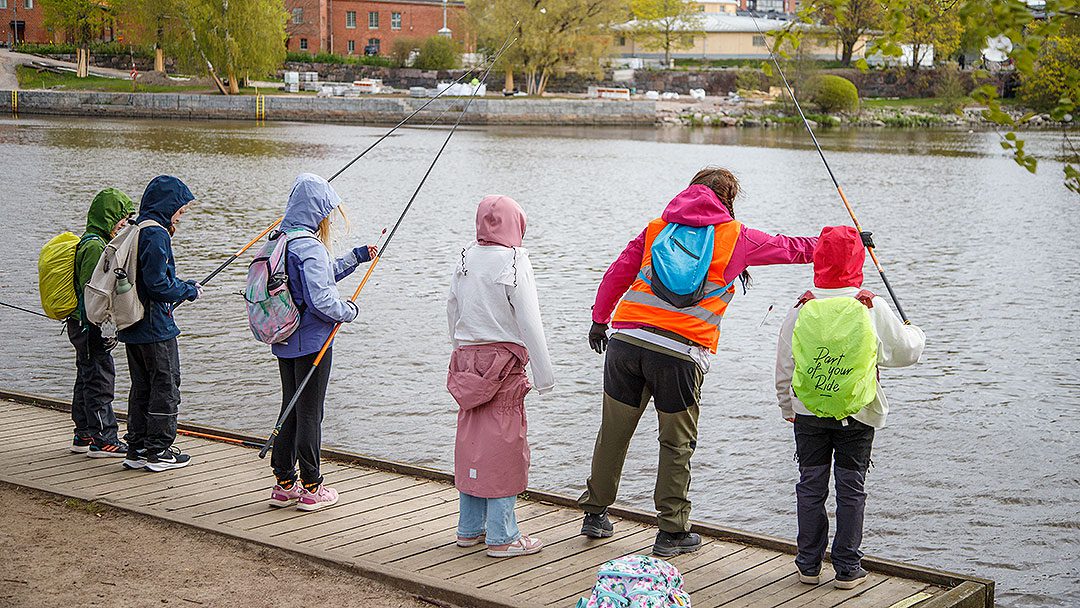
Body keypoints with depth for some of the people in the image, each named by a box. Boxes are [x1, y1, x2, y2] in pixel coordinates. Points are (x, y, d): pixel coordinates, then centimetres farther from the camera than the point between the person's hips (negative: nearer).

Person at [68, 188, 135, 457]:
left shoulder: (90, 242, 16)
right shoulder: (95, 246, -17)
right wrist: (105, 330, -22)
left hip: (81, 325, 11)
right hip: (90, 327, -11)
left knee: (87, 379, 15)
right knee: (100, 379, -7)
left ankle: (84, 435, 23)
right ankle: (102, 439, -3)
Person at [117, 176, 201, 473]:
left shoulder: (136, 232, 13)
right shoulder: (156, 234, -17)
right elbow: (158, 286, -21)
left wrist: (183, 286, 12)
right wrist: (189, 290, -6)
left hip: (131, 326, 9)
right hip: (155, 327, -9)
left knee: (141, 387, 14)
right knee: (166, 387, 1)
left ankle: (137, 450, 19)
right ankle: (158, 451, 5)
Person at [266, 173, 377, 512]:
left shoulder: (280, 240, 9)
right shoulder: (309, 247, -20)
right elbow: (320, 299, -26)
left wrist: (354, 258, 21)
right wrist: (349, 310, -8)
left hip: (284, 342, 9)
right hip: (312, 342, -9)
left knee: (290, 409, 16)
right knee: (310, 413, 1)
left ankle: (284, 484, 22)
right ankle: (311, 489, 10)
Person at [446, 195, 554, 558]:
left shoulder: (465, 260, 7)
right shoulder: (514, 262, -11)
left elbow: (452, 312, 14)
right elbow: (529, 323, -12)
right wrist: (544, 375, -8)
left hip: (468, 360, 6)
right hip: (503, 361, -6)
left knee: (471, 440, 13)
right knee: (504, 443, -1)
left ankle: (470, 528, 21)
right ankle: (502, 537, 2)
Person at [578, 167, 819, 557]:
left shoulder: (658, 227, 17)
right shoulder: (735, 237, 9)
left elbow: (618, 272, 15)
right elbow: (788, 248, 19)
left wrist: (599, 319, 24)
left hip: (626, 339, 4)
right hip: (679, 353, -4)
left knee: (613, 432, 15)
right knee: (677, 444, 8)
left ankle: (595, 514, 28)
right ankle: (671, 532, 14)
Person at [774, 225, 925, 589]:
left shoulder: (802, 309, -5)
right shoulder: (873, 308, -9)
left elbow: (784, 367, 2)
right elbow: (906, 351, 3)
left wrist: (787, 408, 18)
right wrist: (916, 335, 26)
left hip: (807, 413, 1)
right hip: (857, 415, -1)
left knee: (810, 485, 10)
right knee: (851, 488, 7)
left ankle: (809, 564, 16)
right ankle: (847, 569, 11)